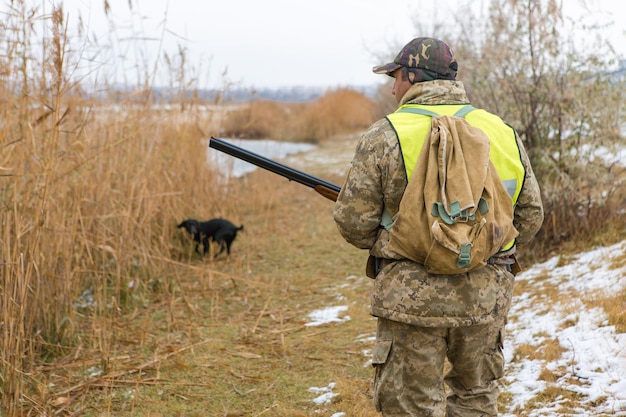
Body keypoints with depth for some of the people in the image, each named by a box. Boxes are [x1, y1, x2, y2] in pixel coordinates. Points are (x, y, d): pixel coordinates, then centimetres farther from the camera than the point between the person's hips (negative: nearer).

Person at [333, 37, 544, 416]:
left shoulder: (385, 136, -7)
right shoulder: (503, 133, 5)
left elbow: (354, 223, -6)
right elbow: (530, 217, 10)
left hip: (412, 297, -3)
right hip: (486, 298, 4)